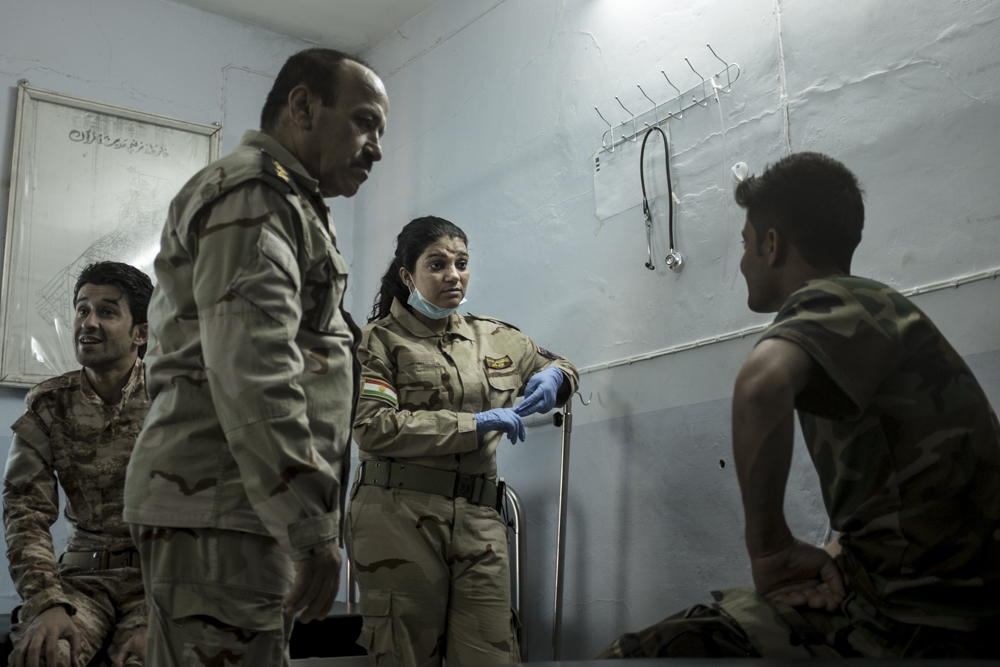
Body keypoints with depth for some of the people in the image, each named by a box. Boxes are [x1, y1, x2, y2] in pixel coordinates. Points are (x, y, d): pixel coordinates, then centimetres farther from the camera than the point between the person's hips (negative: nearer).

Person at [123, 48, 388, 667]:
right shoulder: (253, 189, -6)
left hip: (253, 507, 10)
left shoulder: (288, 206, 27)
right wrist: (311, 523, -22)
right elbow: (252, 366, -20)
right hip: (223, 507, -10)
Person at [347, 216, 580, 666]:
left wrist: (554, 377, 8)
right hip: (399, 515, -3)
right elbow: (372, 427, -10)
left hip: (478, 520, 4)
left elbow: (557, 366, 34)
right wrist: (474, 423, -11)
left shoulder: (496, 339, 17)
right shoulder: (381, 339, 3)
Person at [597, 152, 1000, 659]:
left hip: (915, 623, -10)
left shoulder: (830, 301, -12)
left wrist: (769, 545, -25)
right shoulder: (873, 307, 19)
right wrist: (846, 554, 7)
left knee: (636, 655, -14)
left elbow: (762, 383, -37)